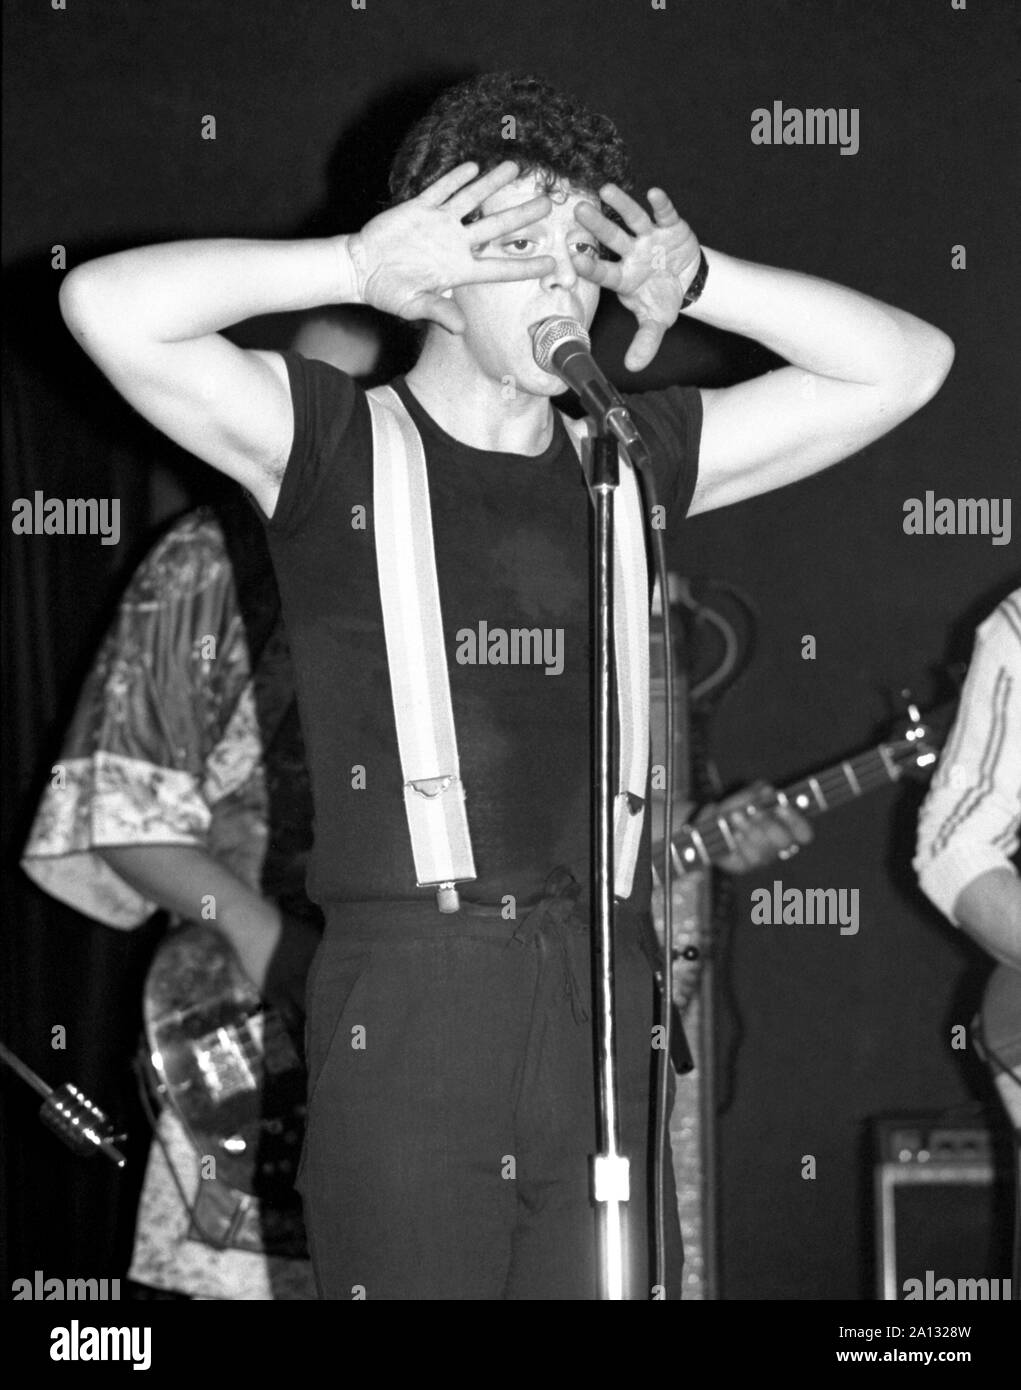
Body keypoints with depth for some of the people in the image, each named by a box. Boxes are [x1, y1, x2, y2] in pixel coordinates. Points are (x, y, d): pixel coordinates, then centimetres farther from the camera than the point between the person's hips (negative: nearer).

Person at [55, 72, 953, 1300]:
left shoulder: (638, 455, 14)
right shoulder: (330, 448, 3)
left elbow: (906, 361, 15)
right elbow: (106, 304, -12)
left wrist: (692, 284, 4)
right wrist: (359, 266, -8)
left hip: (602, 1012, 4)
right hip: (403, 1013, -4)